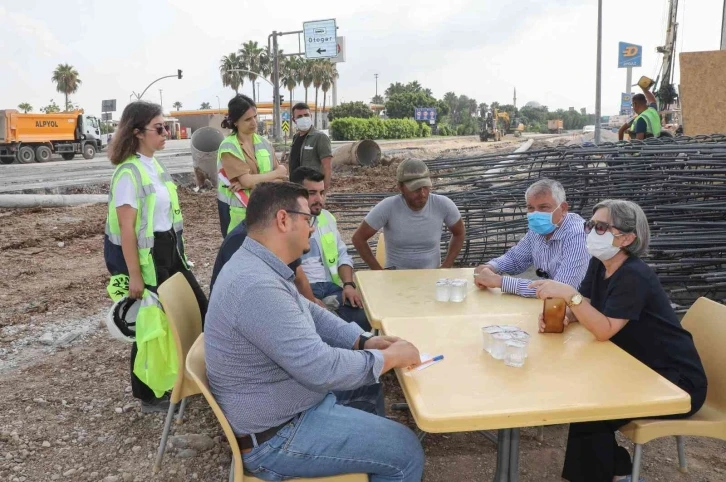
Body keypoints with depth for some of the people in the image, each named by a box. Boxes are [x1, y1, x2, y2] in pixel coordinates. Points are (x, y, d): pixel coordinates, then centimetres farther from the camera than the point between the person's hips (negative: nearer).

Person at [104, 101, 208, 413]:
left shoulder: (154, 165, 8)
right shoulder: (129, 173, -19)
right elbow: (127, 229, -20)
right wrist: (134, 277, -20)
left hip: (169, 252, 9)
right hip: (146, 257, -9)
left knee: (199, 309, 14)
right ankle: (149, 397, 23)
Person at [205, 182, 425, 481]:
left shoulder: (259, 267, 3)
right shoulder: (257, 285, -32)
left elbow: (310, 314, 13)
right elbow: (321, 368, -33)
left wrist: (363, 341, 0)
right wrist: (388, 358, -17)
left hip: (285, 403, 10)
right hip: (277, 436, -10)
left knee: (365, 386, 25)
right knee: (405, 451, -7)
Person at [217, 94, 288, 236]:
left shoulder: (263, 143, 6)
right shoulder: (228, 147, -10)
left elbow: (281, 177, -1)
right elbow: (247, 181, -20)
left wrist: (253, 181, -17)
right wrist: (277, 172, -7)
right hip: (237, 212, -4)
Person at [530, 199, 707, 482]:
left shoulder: (634, 277, -26)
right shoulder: (599, 265, 0)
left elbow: (604, 331, -32)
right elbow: (583, 308, 6)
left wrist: (569, 294, -41)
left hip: (676, 381, -8)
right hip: (638, 369, 8)